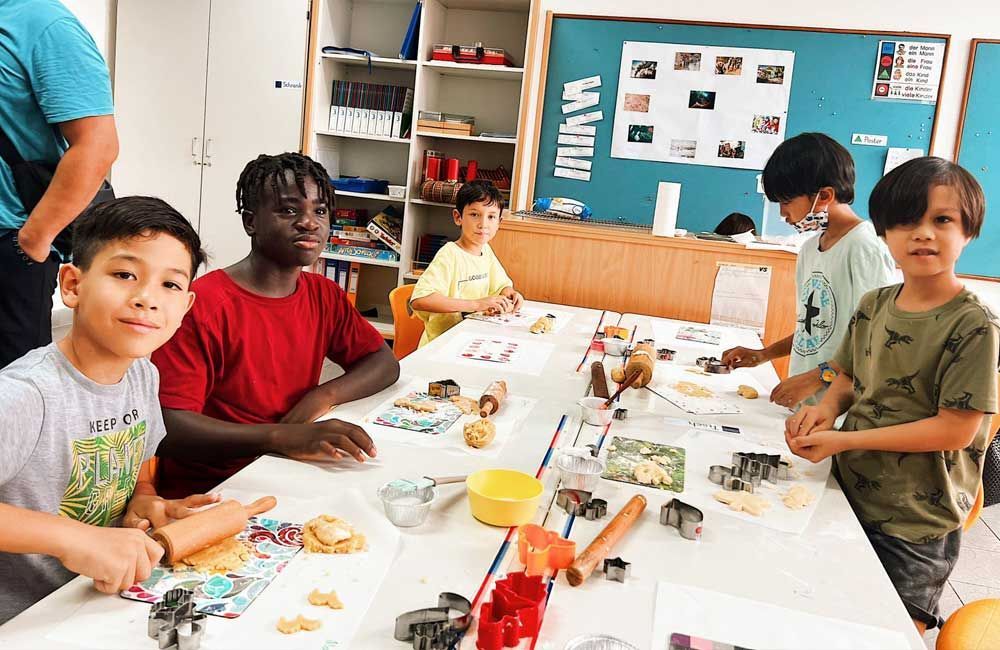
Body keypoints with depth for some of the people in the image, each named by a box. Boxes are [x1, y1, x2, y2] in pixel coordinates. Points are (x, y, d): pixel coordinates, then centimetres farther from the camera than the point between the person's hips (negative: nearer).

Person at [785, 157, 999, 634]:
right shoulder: (874, 306, 0)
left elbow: (955, 430, -20)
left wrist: (843, 440, -21)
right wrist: (827, 408, -10)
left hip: (914, 527, -5)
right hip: (851, 496, 6)